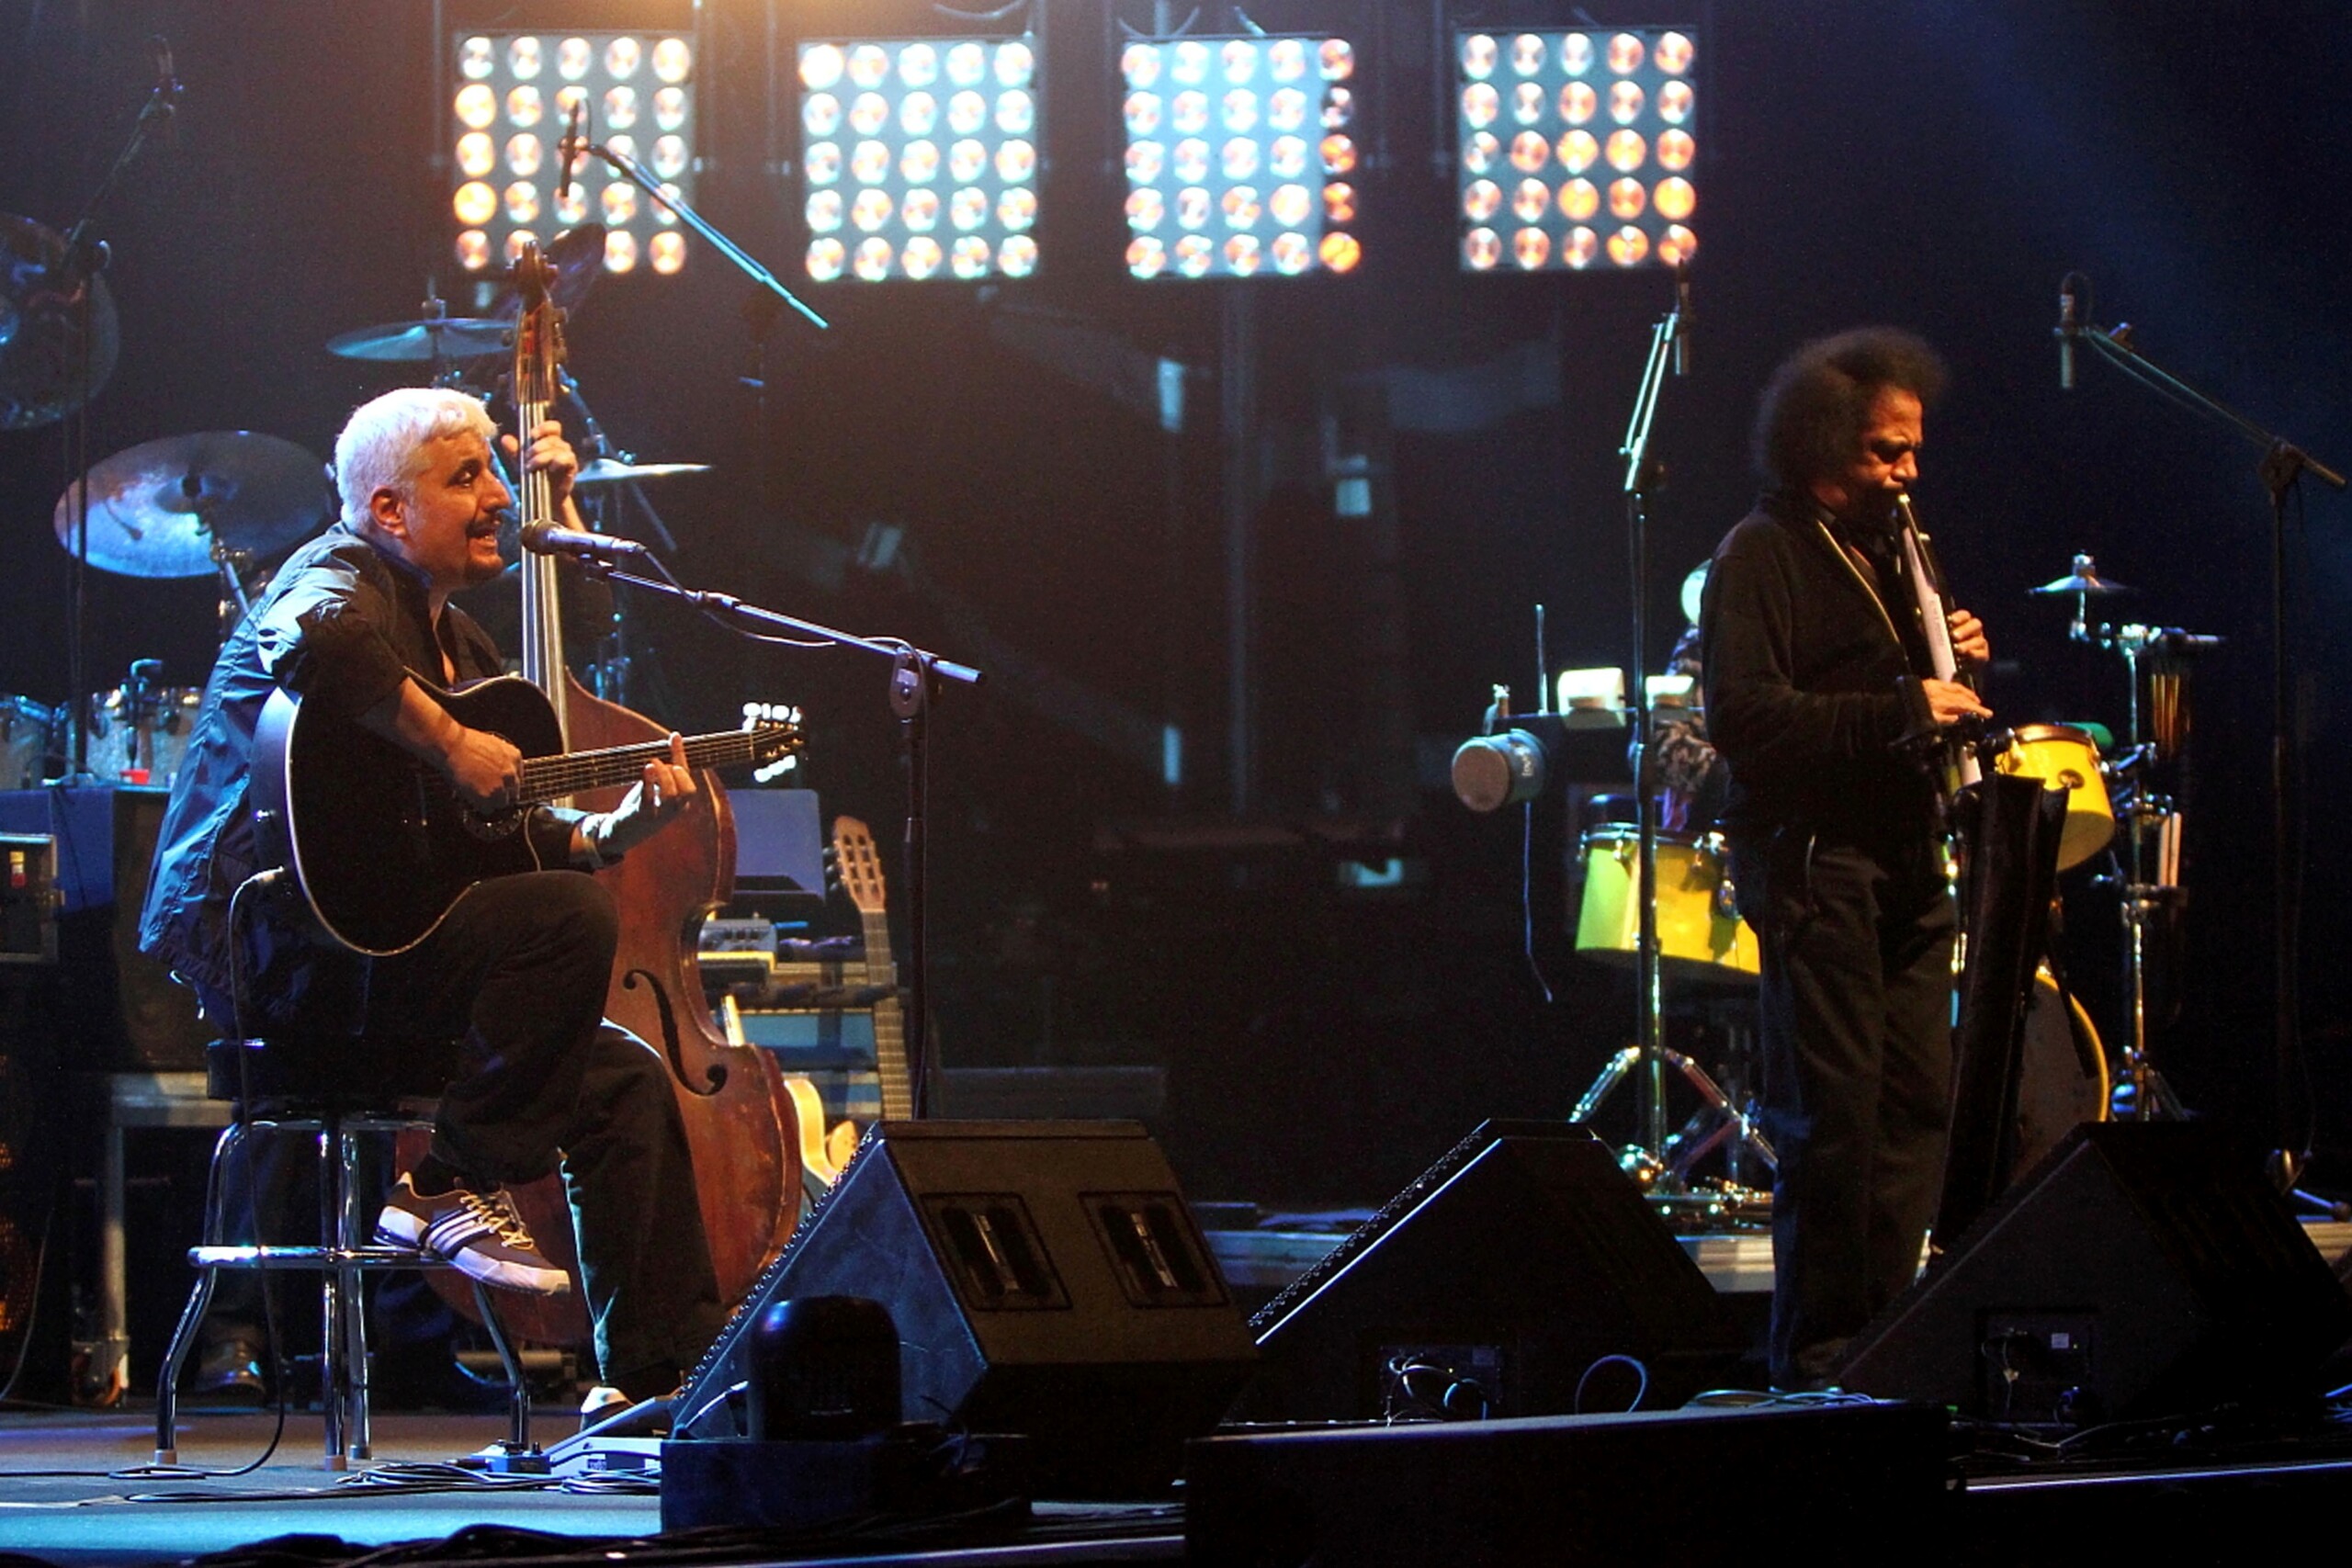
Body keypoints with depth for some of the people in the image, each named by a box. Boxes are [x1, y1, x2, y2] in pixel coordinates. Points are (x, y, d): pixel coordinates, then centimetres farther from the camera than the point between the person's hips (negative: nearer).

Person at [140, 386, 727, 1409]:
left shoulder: (454, 637, 23)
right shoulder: (341, 576, -8)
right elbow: (313, 641, -36)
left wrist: (615, 828, 5)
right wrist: (450, 745, -28)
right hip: (268, 948, -10)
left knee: (623, 1078, 6)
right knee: (574, 918, -26)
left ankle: (658, 1376, 7)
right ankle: (452, 1186, -17)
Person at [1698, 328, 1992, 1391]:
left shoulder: (1883, 552, 21)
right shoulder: (1762, 555, -7)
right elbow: (1743, 716, -18)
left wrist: (1954, 665, 7)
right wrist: (1901, 710, -21)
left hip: (1901, 864, 8)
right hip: (1811, 864, -8)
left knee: (1919, 1105, 4)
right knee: (1836, 1117, -9)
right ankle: (1814, 1363, -3)